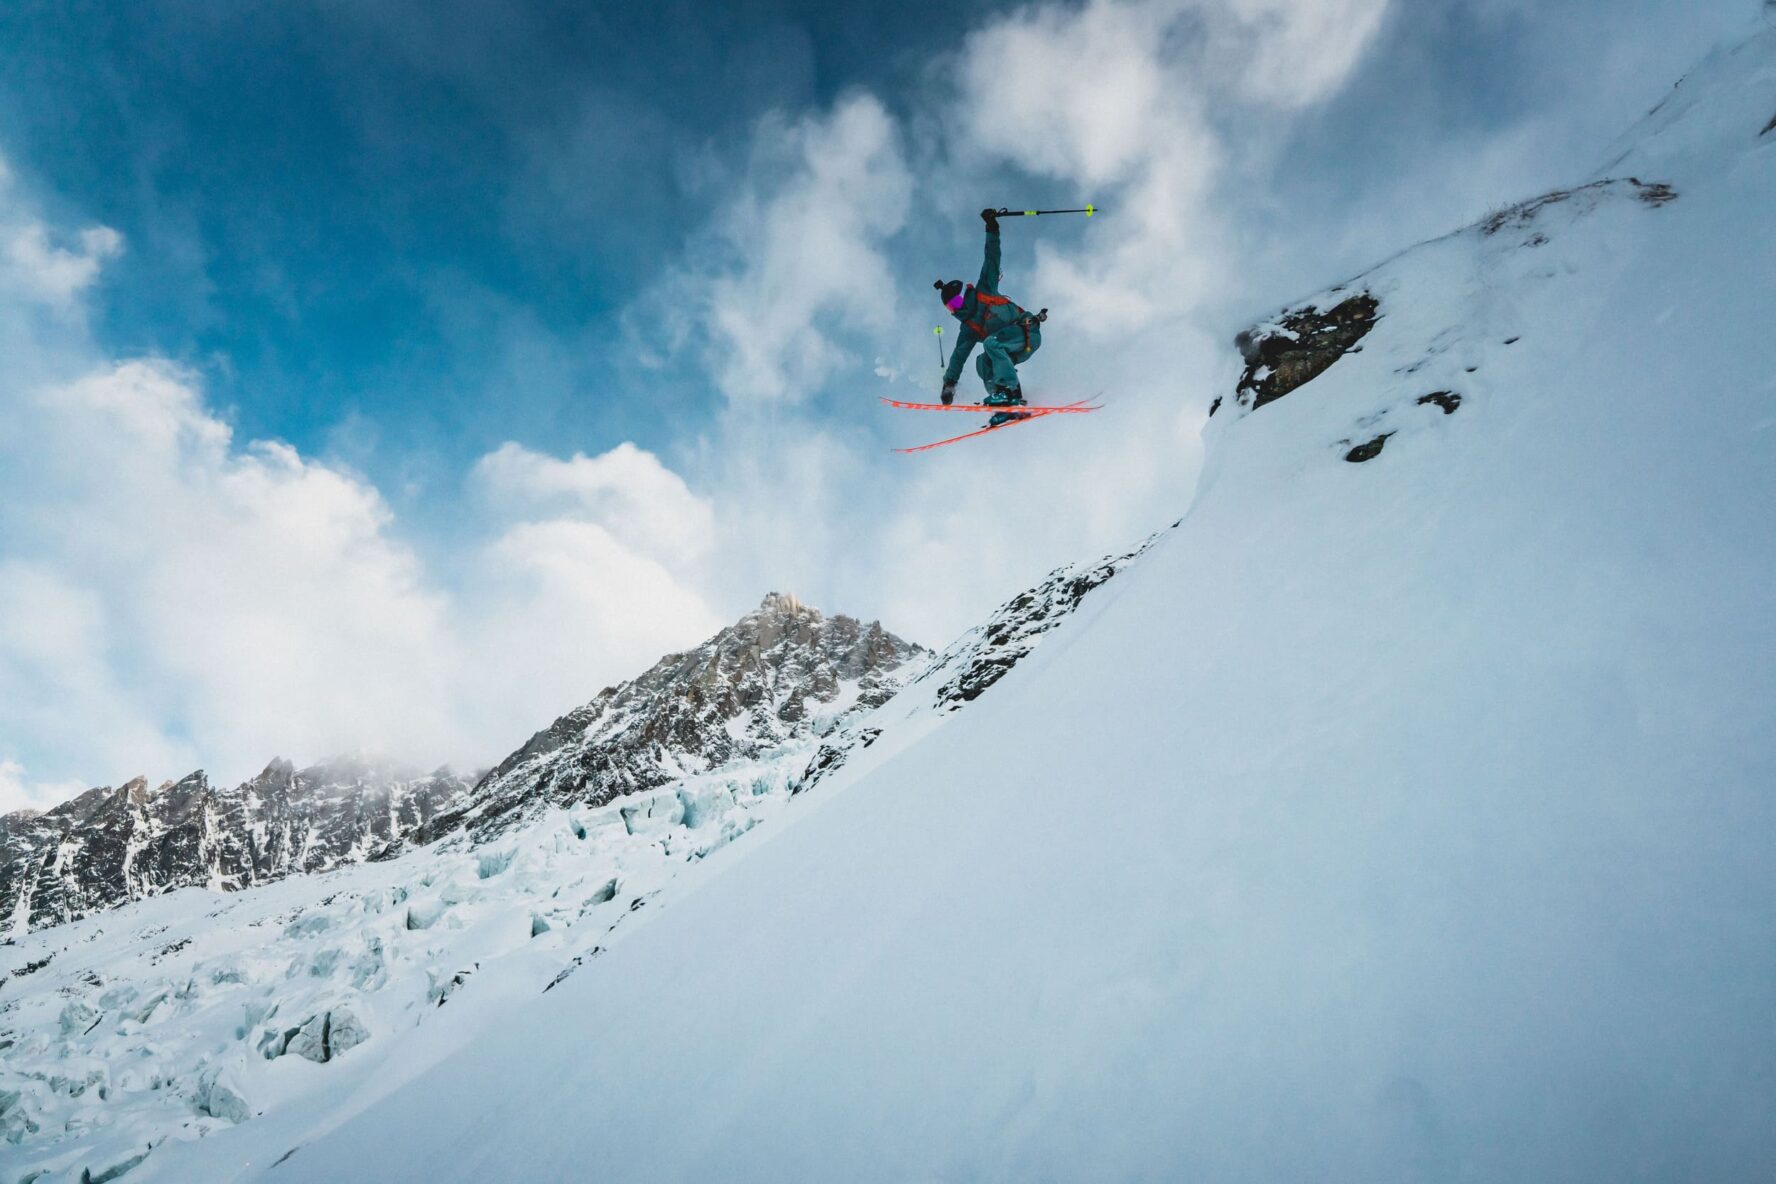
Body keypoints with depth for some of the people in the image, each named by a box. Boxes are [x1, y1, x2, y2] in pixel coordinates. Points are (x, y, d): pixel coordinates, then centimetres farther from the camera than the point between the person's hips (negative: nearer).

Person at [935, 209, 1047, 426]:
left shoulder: (983, 292, 5)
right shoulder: (968, 328, 17)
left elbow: (992, 260, 3)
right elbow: (958, 356, 18)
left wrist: (991, 230, -2)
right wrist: (949, 383, 14)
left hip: (1028, 333, -7)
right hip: (1015, 350, 7)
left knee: (991, 342, -25)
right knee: (982, 362, -7)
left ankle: (1010, 390, -34)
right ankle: (1006, 403, -19)